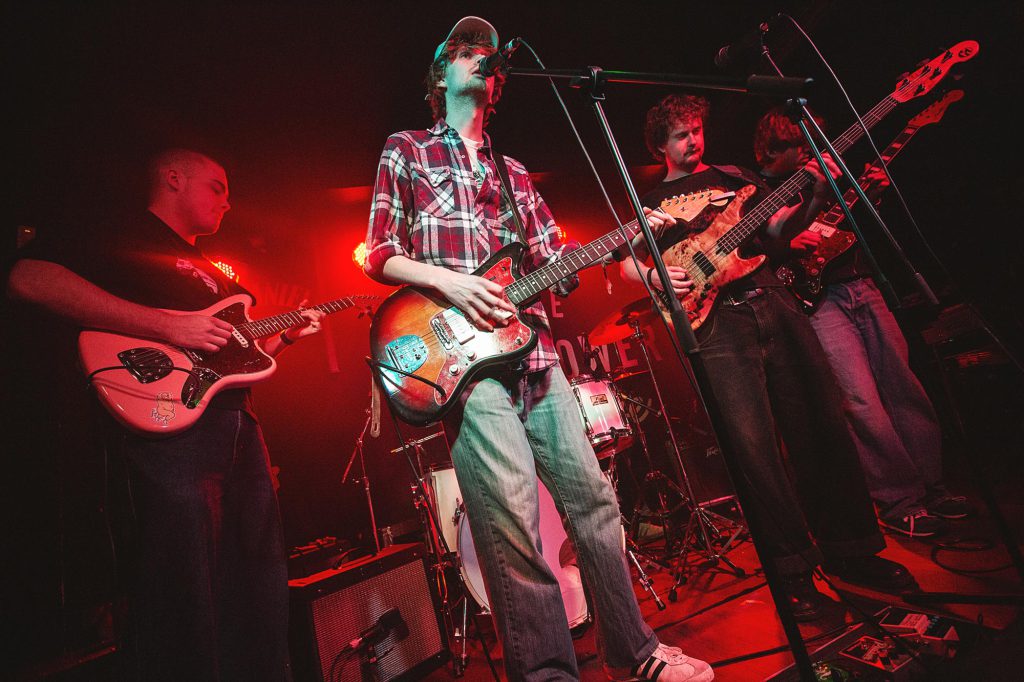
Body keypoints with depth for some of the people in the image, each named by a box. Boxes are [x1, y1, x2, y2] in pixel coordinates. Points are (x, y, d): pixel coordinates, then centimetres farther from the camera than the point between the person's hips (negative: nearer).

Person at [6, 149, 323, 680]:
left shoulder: (209, 272, 25)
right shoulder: (120, 238, 2)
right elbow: (28, 278, -18)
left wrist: (285, 336, 13)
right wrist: (168, 326, -22)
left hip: (241, 428, 9)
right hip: (170, 428, -8)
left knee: (260, 596, 16)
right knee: (184, 600, -1)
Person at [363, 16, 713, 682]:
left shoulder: (514, 172, 25)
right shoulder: (406, 150, 14)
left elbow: (556, 264, 18)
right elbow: (380, 254, 5)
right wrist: (448, 280, -12)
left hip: (534, 350, 5)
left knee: (592, 498, 8)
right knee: (513, 520, -11)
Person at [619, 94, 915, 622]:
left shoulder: (735, 175, 23)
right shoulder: (652, 203, 15)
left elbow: (775, 227, 16)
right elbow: (626, 262, 5)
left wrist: (816, 196, -2)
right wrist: (653, 276, -15)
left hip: (773, 304, 4)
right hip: (716, 323, -3)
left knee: (822, 425, 4)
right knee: (755, 448, -8)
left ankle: (849, 545, 22)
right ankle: (794, 567, 9)